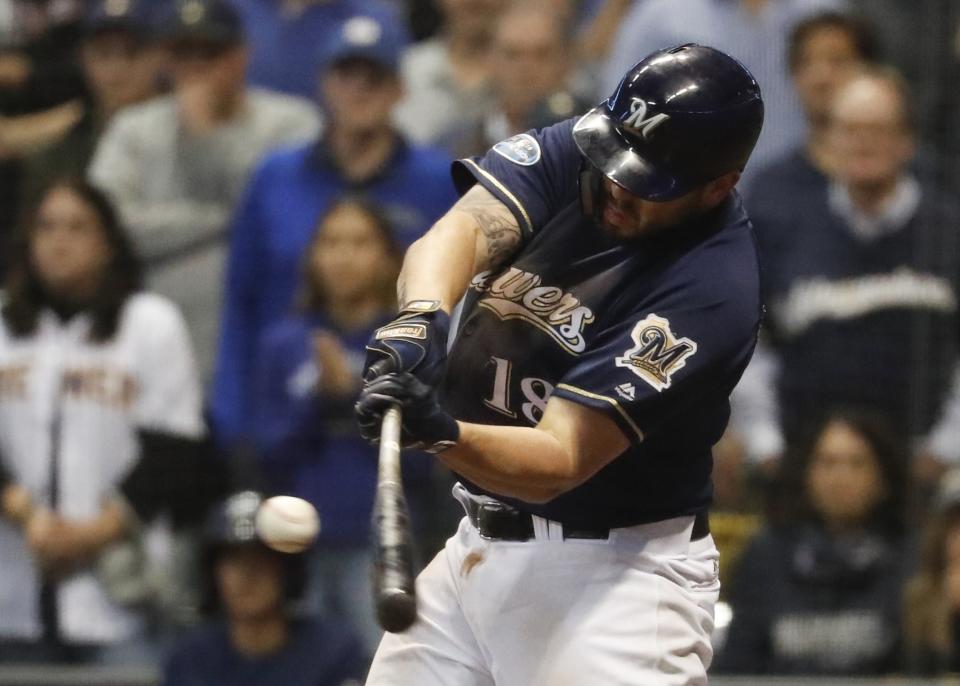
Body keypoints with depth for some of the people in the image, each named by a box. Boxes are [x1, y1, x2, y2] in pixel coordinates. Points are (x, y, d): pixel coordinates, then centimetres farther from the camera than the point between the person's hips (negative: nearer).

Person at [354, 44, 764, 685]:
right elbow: (463, 229, -20)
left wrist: (440, 432, -45)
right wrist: (422, 317, -42)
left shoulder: (712, 289, -23)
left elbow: (560, 462, -27)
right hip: (476, 546, 7)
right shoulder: (571, 153, -3)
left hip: (618, 574, -7)